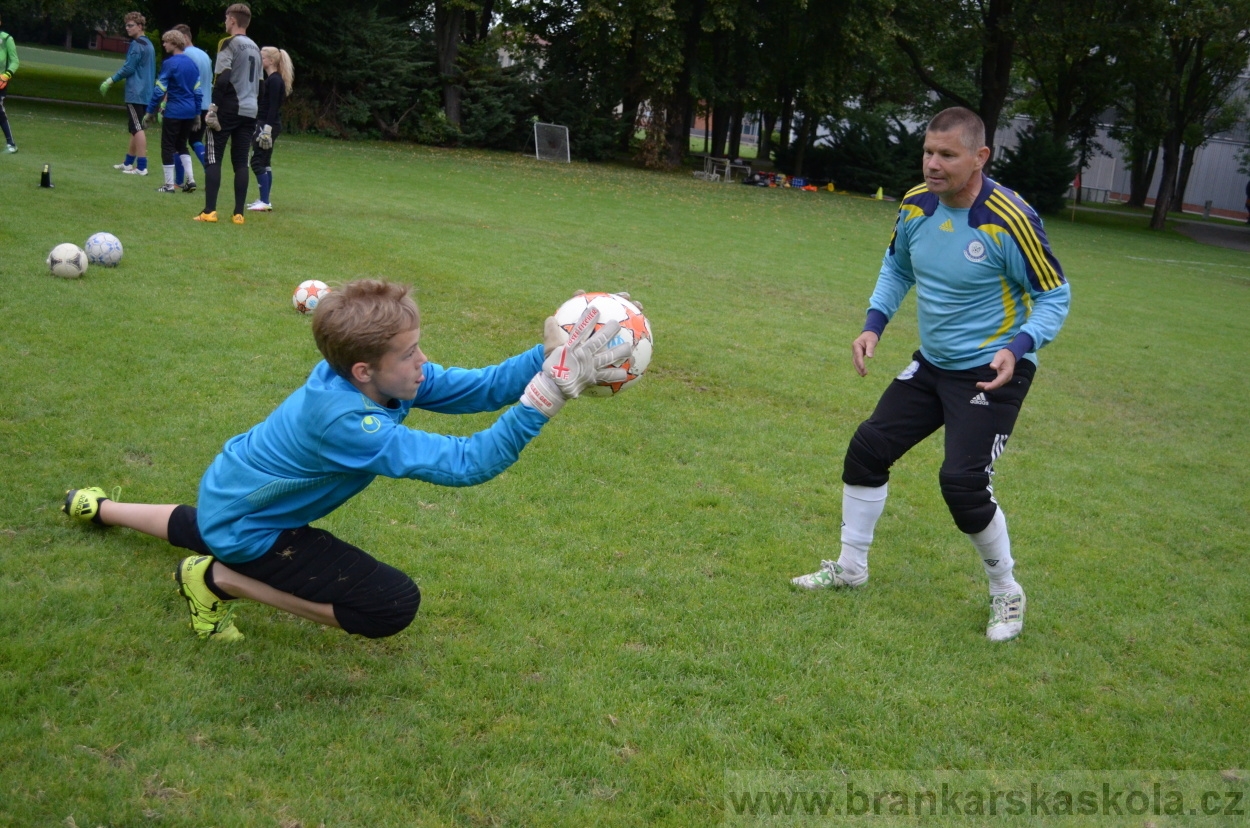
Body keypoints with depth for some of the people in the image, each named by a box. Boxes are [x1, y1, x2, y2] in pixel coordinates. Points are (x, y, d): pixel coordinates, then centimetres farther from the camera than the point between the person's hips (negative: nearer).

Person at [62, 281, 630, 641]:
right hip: (246, 528, -8)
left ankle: (98, 507, 59)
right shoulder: (347, 422, -42)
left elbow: (478, 387, -23)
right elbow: (467, 463, -48)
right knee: (393, 605, -21)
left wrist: (548, 355, -39)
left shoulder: (382, 377, -20)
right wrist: (554, 385, -55)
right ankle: (219, 581, -8)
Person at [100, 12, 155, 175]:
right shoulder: (149, 44, 16)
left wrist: (111, 80, -6)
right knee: (135, 128, 15)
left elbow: (128, 68, -14)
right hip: (145, 93, 9)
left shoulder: (137, 44, -12)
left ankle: (141, 167, -12)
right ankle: (128, 163, 23)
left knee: (137, 128, -9)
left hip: (136, 93, -9)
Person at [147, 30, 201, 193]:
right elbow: (197, 91, 11)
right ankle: (191, 179, 10)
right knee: (181, 145, 20)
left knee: (168, 146, 3)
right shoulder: (192, 63, 8)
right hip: (190, 112, 6)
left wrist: (150, 111, -5)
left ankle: (169, 185, 3)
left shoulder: (169, 63, -11)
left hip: (174, 112, -6)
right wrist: (197, 113, 17)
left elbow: (159, 90, -11)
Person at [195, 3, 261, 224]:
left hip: (228, 109, -6)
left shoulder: (229, 43, -6)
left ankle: (209, 211, -9)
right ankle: (238, 213, 4)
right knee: (241, 162, 7)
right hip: (249, 112, 6)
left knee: (212, 158, -2)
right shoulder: (256, 49, 16)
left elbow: (222, 79, -16)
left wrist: (214, 107, -15)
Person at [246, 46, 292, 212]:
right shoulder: (272, 79, 16)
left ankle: (265, 202, -8)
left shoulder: (274, 80, -14)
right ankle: (264, 200, 17)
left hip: (268, 125, -10)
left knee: (258, 162, -9)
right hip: (266, 125, 10)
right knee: (264, 163, 12)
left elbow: (273, 107, -20)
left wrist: (267, 129, -24)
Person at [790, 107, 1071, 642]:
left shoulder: (1009, 220, -23)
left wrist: (1017, 348, -29)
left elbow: (1054, 297, -13)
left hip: (992, 372, -7)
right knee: (868, 447, 6)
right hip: (931, 363, 7)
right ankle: (851, 567, 26)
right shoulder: (916, 206, -4)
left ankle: (1007, 593, 9)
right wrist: (873, 325, 1)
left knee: (962, 482, -16)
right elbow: (897, 267, 15)